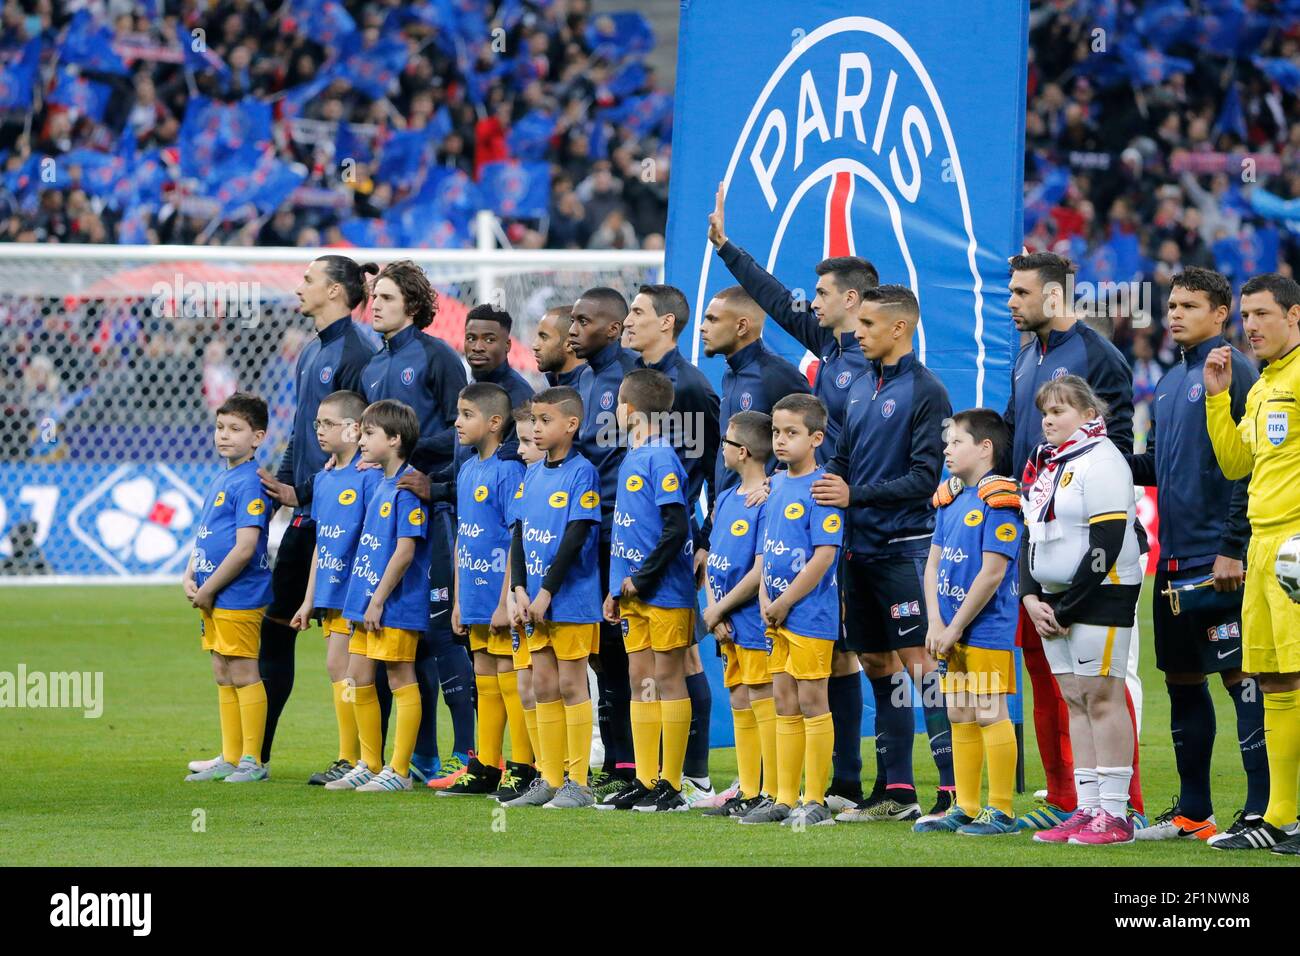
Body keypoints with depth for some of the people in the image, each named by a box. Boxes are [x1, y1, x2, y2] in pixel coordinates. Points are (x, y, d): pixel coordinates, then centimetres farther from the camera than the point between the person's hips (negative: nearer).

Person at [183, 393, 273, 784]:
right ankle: (230, 759, 19)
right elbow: (203, 534, 21)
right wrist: (190, 576, 5)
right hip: (212, 598, 10)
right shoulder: (220, 480, 14)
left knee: (243, 675, -4)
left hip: (239, 596, -10)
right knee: (223, 676, 13)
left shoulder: (250, 484, -15)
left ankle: (253, 761, 1)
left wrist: (208, 589, -15)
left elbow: (245, 547, -21)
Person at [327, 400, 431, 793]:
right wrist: (364, 598, 16)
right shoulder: (379, 484, 13)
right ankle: (370, 765, 22)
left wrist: (378, 599, -18)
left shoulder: (407, 487, -15)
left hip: (395, 603, -10)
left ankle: (399, 771, 2)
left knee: (400, 680, -3)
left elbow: (405, 550, -20)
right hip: (368, 602, 10)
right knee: (358, 679, 12)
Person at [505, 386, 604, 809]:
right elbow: (519, 535, 10)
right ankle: (549, 780, 14)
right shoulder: (532, 476, 12)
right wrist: (520, 591, -2)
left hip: (570, 599, -7)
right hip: (535, 601, 7)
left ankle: (578, 783, 0)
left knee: (571, 686, -4)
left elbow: (576, 537, -15)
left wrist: (546, 592, -16)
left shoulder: (582, 472, -9)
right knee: (544, 686, 9)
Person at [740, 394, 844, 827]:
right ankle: (785, 799, 15)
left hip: (810, 611, -8)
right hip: (776, 614, 8)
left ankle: (816, 802, 1)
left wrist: (783, 604, -13)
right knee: (785, 704, 11)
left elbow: (823, 557, -18)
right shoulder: (776, 484, 12)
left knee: (811, 701, -4)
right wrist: (765, 600, 2)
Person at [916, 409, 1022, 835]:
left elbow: (991, 573, -18)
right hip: (950, 629, 8)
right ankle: (965, 808, 18)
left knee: (990, 714, -6)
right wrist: (935, 624, -1)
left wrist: (956, 627, -14)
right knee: (960, 716, 11)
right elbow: (933, 564, 11)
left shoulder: (998, 500, -14)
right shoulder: (950, 499, 12)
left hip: (987, 627, -8)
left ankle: (1002, 811, -1)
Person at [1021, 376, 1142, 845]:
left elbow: (1105, 545, -16)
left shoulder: (1101, 462, -11)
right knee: (1075, 701, 7)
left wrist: (1067, 609, -15)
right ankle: (1087, 808, 9)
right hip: (1054, 598, 9)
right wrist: (1031, 598, 4)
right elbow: (1031, 535, 19)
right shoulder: (1045, 464, 16)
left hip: (1100, 595, -9)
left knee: (1102, 698, -9)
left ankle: (1115, 815, -8)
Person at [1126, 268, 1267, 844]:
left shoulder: (1234, 374, -9)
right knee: (1182, 680, 12)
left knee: (1241, 677, -8)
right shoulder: (1169, 384, 17)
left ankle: (1262, 811, -8)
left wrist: (1233, 548, -19)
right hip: (1174, 559, 9)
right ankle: (1192, 812, 19)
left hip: (1219, 561, -9)